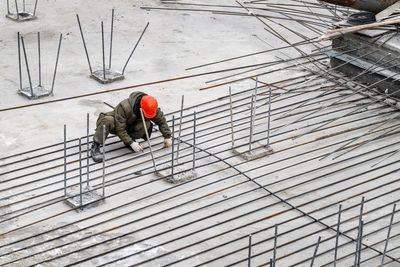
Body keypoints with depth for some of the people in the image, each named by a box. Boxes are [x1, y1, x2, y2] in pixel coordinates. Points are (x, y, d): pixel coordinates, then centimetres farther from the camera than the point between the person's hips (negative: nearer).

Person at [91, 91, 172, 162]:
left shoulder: (153, 109, -19)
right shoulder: (124, 107, -36)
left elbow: (161, 121, -1)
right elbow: (120, 129, -32)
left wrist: (167, 137, -4)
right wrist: (131, 143, -35)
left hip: (129, 127, 4)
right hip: (116, 125, -4)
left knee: (146, 125, -27)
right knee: (108, 121, -41)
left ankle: (131, 138, -2)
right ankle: (95, 147, -27)